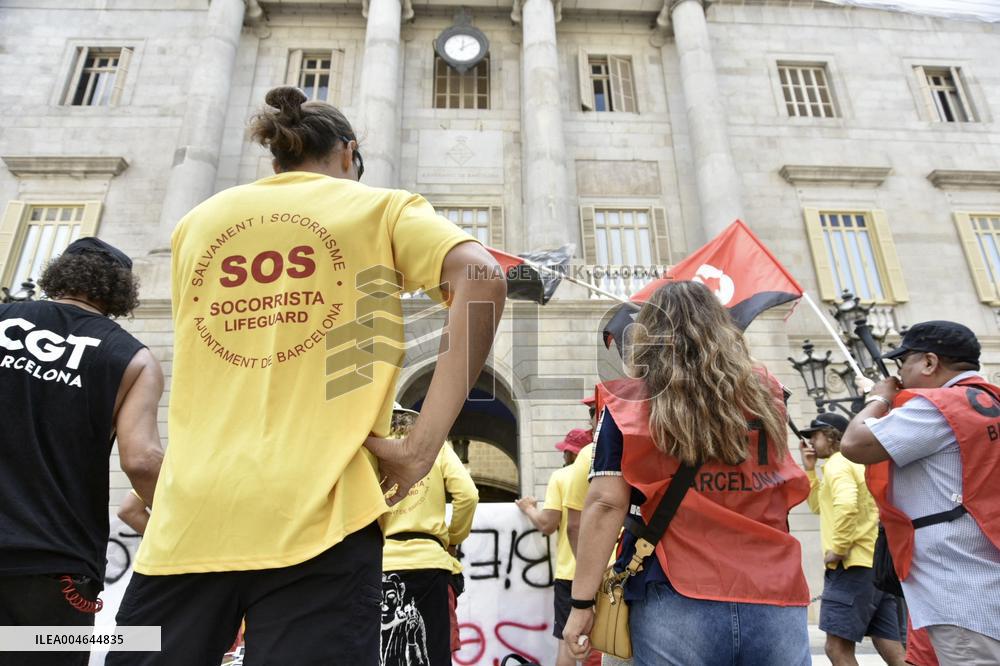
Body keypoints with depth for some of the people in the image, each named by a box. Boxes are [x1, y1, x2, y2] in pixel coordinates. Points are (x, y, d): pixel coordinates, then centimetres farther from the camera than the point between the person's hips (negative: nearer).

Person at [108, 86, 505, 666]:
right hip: (315, 515, -4)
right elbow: (483, 277, -11)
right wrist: (422, 446, -14)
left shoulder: (199, 222, 19)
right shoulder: (380, 208, 8)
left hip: (188, 515, 4)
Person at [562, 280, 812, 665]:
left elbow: (606, 504, -9)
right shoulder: (765, 392, 8)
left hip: (677, 604, -2)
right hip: (774, 599, 3)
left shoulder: (630, 402, -2)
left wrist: (582, 602, -4)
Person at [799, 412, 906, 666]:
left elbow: (846, 505, -29)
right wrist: (809, 470, 18)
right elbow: (821, 506, 26)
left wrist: (838, 548, -20)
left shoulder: (837, 463, -9)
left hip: (854, 565, -10)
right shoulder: (856, 463, 22)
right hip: (879, 562, 10)